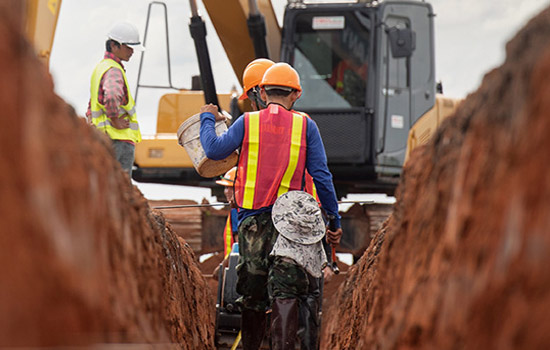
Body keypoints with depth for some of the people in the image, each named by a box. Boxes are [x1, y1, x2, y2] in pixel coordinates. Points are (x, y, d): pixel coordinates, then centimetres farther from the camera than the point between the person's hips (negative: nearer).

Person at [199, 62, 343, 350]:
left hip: (252, 218, 1)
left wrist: (208, 119, 13)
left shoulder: (247, 122, 2)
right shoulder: (305, 126, 3)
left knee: (252, 290, 13)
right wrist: (334, 218, 6)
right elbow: (321, 176, 1)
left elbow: (214, 150, -4)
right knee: (285, 292, -5)